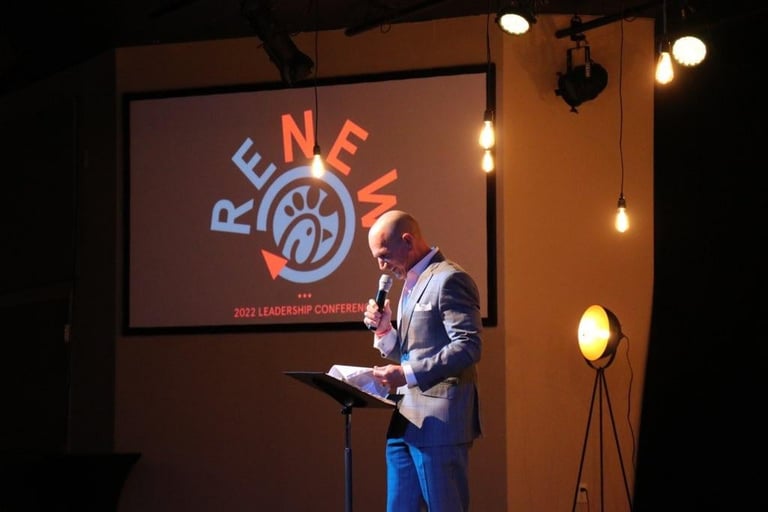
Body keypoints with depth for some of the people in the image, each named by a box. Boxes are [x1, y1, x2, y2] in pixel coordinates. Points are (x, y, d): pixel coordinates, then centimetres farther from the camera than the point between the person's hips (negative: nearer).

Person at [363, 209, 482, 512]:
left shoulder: (449, 280, -11)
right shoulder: (411, 284, 20)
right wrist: (384, 330, 5)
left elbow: (469, 347, -20)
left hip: (438, 422, -9)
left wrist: (408, 374, -24)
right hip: (406, 421, 10)